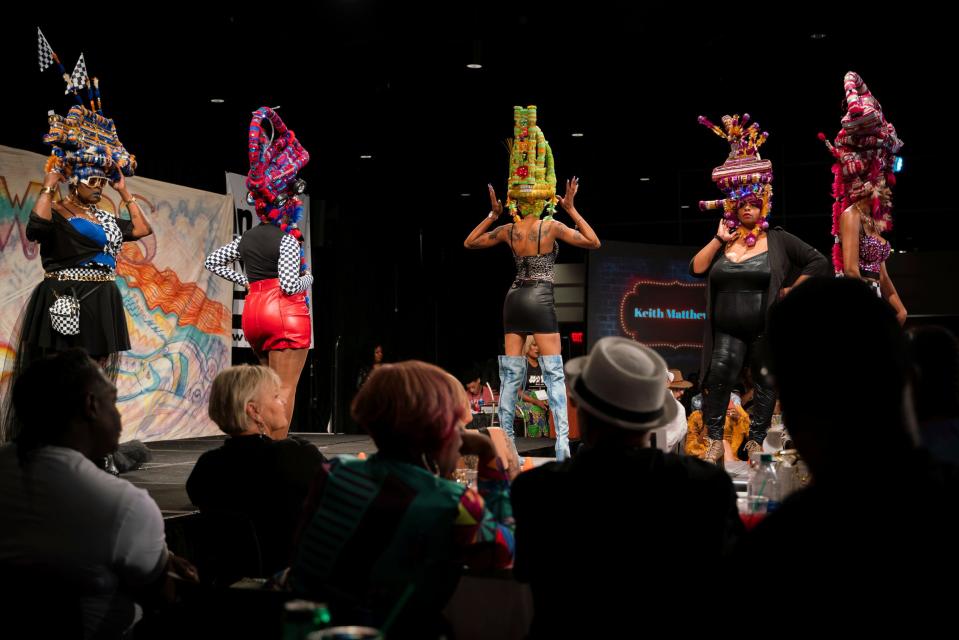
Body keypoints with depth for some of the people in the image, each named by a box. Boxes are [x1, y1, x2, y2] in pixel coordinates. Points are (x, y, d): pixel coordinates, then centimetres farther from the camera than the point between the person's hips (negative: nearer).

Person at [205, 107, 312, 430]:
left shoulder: (246, 239, 11)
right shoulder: (287, 240, -10)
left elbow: (212, 262, 20)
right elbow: (290, 285, -18)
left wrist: (244, 280, 16)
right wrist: (308, 279, 1)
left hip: (254, 310, 8)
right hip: (285, 312, -8)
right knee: (286, 389, -6)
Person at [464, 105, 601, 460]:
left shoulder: (507, 230, 6)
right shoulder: (551, 226, -6)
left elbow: (470, 243, 20)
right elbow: (593, 242, -1)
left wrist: (492, 214, 18)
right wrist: (571, 209, 0)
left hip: (514, 297, 4)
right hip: (540, 298, -4)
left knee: (511, 372, 7)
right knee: (553, 372, -4)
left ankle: (505, 440, 5)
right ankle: (562, 440, -13)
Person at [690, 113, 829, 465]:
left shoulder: (779, 240, 1)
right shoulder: (723, 241, 12)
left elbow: (819, 263, -2)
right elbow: (695, 269, 1)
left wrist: (790, 291, -6)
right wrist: (718, 239, -4)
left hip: (766, 330, -2)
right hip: (727, 332, 2)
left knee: (765, 387, 5)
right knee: (718, 379, -14)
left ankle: (754, 443, 16)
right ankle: (715, 443, -9)